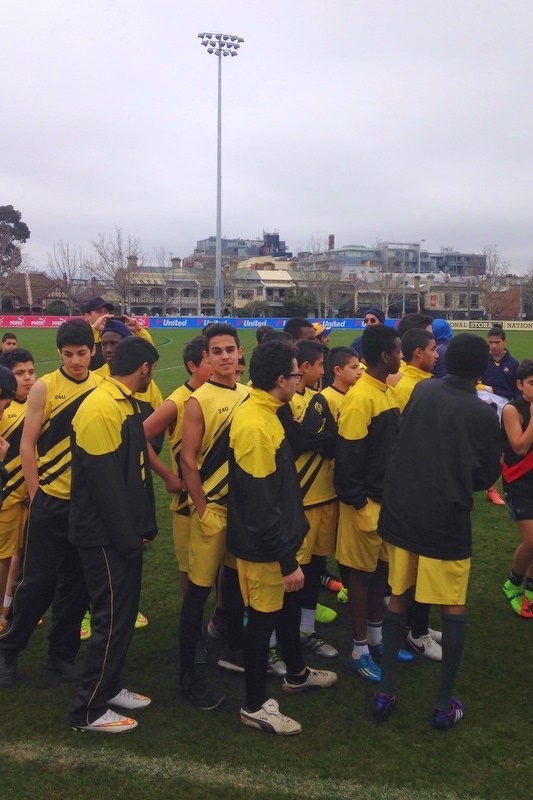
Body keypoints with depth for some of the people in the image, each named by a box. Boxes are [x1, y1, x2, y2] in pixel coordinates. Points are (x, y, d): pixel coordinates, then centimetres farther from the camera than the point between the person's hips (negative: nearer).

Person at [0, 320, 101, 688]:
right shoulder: (44, 387, -6)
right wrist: (35, 494, -6)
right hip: (51, 501, -3)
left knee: (77, 584, 10)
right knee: (38, 581, 3)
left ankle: (62, 656, 25)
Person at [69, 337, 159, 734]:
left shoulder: (126, 404, 10)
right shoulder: (101, 409, -22)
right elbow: (104, 482, -23)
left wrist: (143, 526, 12)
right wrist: (127, 539, -18)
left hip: (125, 532, 9)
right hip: (106, 537, -9)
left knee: (123, 612, 18)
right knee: (112, 619, -1)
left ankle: (109, 687, 33)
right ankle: (89, 709, 13)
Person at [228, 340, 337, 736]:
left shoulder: (264, 414, 6)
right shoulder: (255, 426, -27)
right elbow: (260, 503, -27)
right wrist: (286, 558, -22)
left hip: (278, 537, 10)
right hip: (264, 547, -10)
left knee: (288, 607, 25)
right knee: (264, 617, 5)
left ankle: (297, 674, 46)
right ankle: (255, 705, 22)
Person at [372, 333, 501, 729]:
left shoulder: (421, 390, 0)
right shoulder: (483, 415, -10)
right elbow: (487, 477, 1)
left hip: (400, 512, 4)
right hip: (447, 520, -4)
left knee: (398, 599, 17)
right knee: (454, 610, 12)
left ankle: (385, 693, 20)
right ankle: (445, 705, 17)